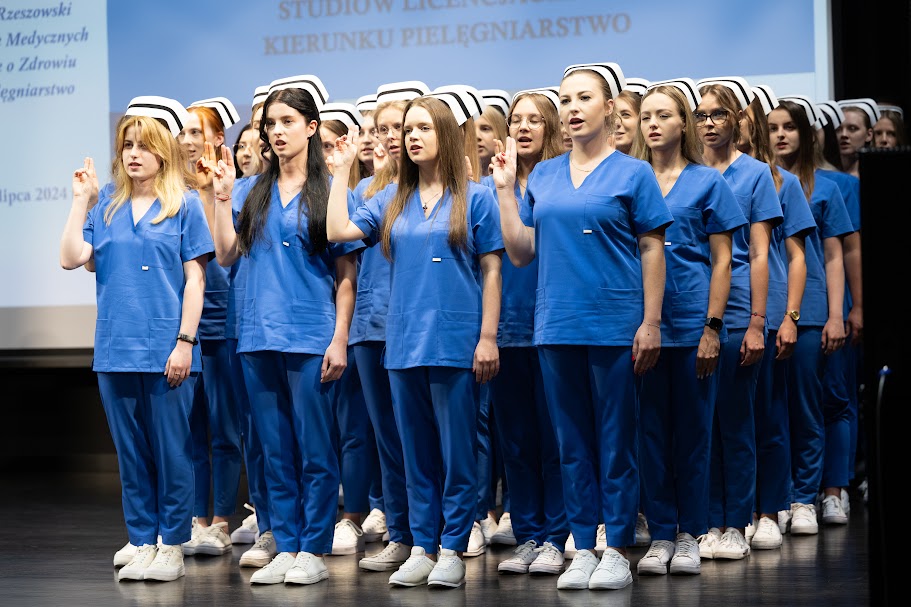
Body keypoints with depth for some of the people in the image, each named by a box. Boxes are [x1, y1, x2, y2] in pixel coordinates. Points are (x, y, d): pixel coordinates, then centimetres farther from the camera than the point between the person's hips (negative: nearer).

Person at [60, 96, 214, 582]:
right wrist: (81, 200, 0)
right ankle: (142, 544, 17)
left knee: (171, 452, 2)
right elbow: (71, 258, -1)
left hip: (167, 350, -4)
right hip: (116, 349, 4)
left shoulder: (184, 205, 0)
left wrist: (185, 342, -10)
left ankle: (171, 546, 10)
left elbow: (195, 278, -3)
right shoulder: (107, 206, 10)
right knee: (131, 452, 9)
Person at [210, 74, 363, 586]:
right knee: (276, 449, 9)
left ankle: (315, 551, 7)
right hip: (259, 336, 4)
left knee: (315, 448, 0)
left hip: (312, 337, -4)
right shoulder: (252, 191, 11)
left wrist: (340, 338, -9)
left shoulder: (330, 190, -1)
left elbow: (346, 273, -3)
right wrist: (222, 198, -4)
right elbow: (227, 255, 4)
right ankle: (286, 547, 15)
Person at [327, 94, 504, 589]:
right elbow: (338, 231, 1)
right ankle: (422, 548, 16)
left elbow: (491, 270, -1)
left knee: (456, 453, 1)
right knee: (416, 454, 10)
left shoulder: (474, 197, 0)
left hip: (456, 342, -4)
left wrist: (488, 337, -7)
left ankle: (452, 549, 7)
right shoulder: (392, 201, 11)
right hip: (404, 343, 4)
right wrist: (341, 171, 3)